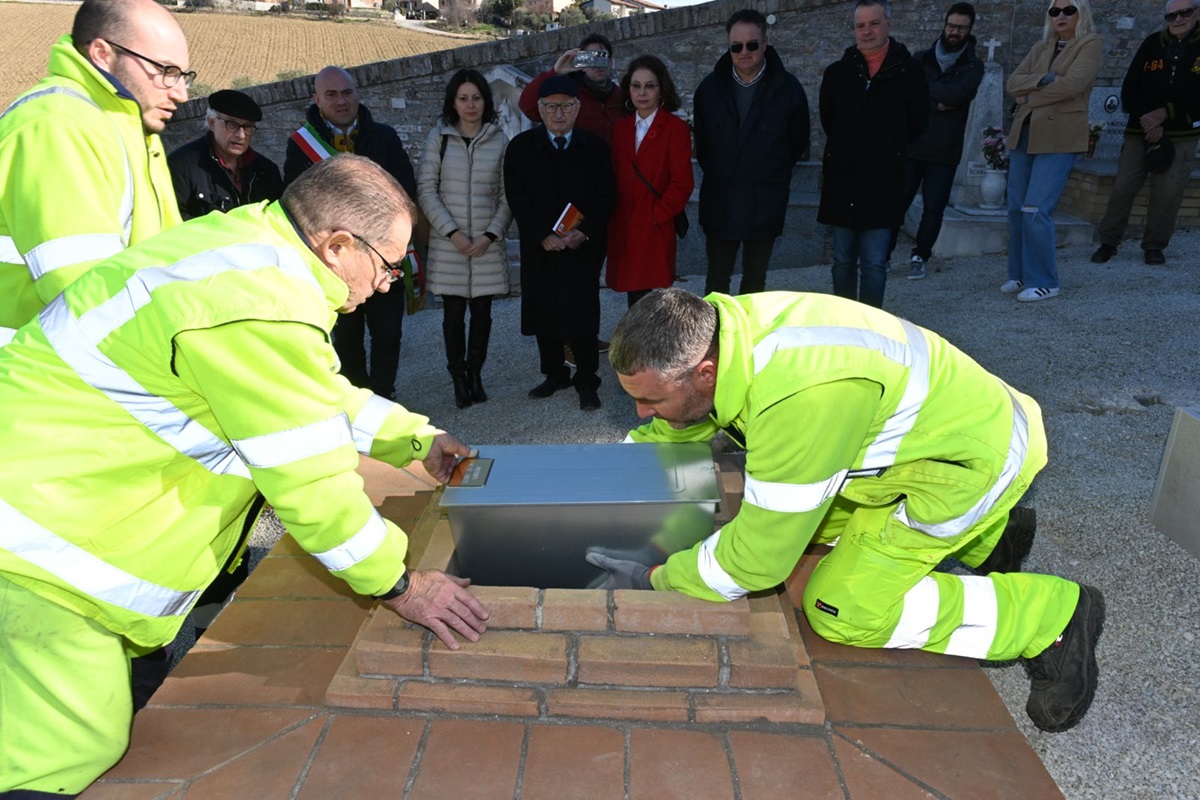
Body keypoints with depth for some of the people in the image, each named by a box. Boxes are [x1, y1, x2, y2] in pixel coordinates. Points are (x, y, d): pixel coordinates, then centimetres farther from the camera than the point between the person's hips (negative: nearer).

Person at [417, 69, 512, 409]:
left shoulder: (500, 141, 3)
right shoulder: (439, 137, 1)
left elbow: (507, 196, 4)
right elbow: (426, 189, -1)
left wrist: (491, 234, -8)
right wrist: (452, 231, -10)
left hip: (487, 244, 1)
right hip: (448, 243, -1)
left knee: (482, 312, 5)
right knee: (453, 313, 2)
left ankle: (475, 374, 21)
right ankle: (458, 378, 16)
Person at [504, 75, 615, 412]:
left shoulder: (595, 146, 5)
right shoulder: (521, 147, 4)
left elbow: (606, 196, 1)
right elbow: (517, 198, -2)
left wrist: (586, 232, -13)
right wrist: (543, 236, -13)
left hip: (584, 247, -1)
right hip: (540, 247, 2)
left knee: (582, 315, -2)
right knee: (544, 313, 8)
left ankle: (587, 381, 9)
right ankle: (554, 374, 25)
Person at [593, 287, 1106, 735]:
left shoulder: (798, 397, -40)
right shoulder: (704, 331, -15)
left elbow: (760, 556, -28)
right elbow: (668, 433, 5)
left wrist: (654, 582, -17)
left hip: (970, 456, -8)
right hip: (932, 421, 8)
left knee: (842, 613, -10)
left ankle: (1052, 615, 3)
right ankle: (985, 534, 24)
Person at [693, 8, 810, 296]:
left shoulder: (788, 87, -6)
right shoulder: (710, 86, 0)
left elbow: (798, 143, 7)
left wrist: (772, 174, 10)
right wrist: (717, 174, 13)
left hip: (765, 204, -1)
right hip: (719, 202, 1)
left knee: (755, 278, 12)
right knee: (717, 279, 7)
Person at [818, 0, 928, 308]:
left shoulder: (909, 72, -1)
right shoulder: (837, 72, 5)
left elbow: (917, 124, 7)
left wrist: (888, 152, 11)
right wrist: (848, 150, 12)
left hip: (884, 185, -2)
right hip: (841, 182, 2)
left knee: (874, 264, -3)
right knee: (843, 262, 9)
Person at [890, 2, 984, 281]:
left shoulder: (973, 66, 5)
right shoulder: (921, 58, 9)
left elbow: (959, 93, -16)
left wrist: (924, 87, -10)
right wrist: (937, 103, -16)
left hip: (945, 151, 0)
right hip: (911, 145, 0)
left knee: (934, 208, 0)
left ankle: (920, 257, 14)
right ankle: (883, 254, 9)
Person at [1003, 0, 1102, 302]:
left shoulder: (1091, 44, 1)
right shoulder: (1040, 48, 18)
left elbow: (1072, 84, -14)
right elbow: (1013, 82, 4)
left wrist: (1030, 95, -6)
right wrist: (1043, 80, -12)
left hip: (1059, 137, -6)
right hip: (1024, 134, 6)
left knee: (1035, 210, -14)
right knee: (1016, 208, 5)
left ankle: (1043, 282, -4)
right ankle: (1020, 274, 16)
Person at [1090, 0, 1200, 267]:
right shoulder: (1152, 43, 4)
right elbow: (1129, 90, 2)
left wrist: (1164, 114, -14)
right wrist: (1147, 120, -10)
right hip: (1140, 131, 1)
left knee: (1167, 192, -4)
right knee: (1123, 187, -2)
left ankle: (1154, 246, 8)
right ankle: (1108, 242, 9)